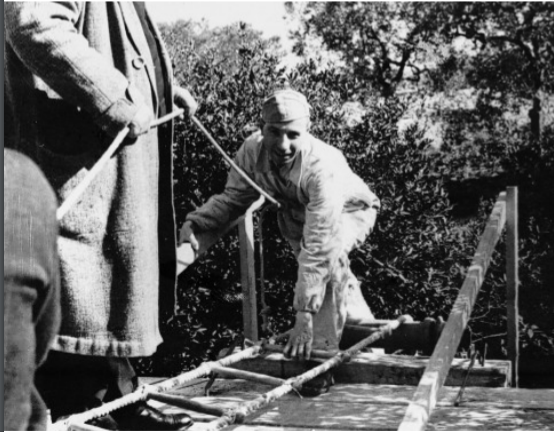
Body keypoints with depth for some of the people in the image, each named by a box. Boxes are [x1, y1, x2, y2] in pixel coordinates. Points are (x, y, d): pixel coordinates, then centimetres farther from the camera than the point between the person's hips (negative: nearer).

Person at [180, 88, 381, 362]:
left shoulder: (323, 166, -44)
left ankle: (322, 348, -20)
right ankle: (362, 324, 46)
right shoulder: (252, 151, -28)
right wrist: (194, 222, -32)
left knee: (328, 255, -33)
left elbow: (317, 248, -47)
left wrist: (304, 316, -50)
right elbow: (232, 199, -12)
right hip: (297, 215, 6)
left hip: (349, 211, -6)